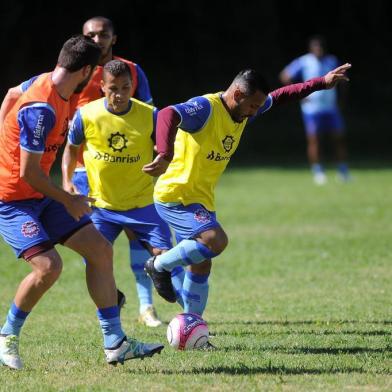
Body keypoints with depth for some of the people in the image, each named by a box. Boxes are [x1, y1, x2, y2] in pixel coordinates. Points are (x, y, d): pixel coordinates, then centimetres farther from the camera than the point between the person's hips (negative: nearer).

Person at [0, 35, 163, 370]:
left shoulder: (48, 83, 1)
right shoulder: (42, 109, -28)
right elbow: (28, 172, -26)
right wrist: (68, 201, -14)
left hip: (41, 195, 10)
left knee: (100, 250, 3)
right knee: (48, 265, -26)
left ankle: (115, 343, 6)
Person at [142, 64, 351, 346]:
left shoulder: (244, 111, 6)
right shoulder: (205, 108, -22)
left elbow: (281, 96, 20)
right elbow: (168, 115, -40)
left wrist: (322, 83, 17)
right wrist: (165, 156, -56)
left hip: (202, 200, 9)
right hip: (176, 195, -9)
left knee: (201, 266, 11)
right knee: (216, 240, -27)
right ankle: (160, 265, -5)